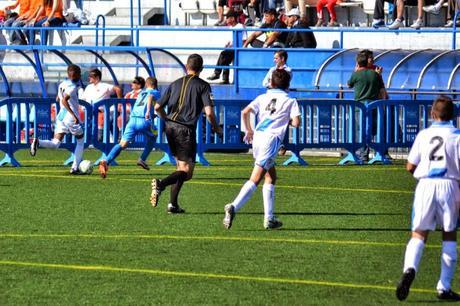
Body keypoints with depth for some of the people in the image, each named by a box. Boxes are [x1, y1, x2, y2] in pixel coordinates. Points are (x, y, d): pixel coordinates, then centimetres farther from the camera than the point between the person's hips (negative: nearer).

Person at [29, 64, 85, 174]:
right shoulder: (73, 87, -12)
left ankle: (38, 142, -28)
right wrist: (74, 115, -29)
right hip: (71, 117, -7)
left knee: (55, 144, 1)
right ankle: (75, 168, 11)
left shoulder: (62, 85, 13)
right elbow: (64, 100, -26)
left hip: (61, 115, 7)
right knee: (80, 140, 15)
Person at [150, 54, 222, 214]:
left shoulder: (175, 84, 13)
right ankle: (161, 184, -29)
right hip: (186, 129, -6)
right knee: (186, 172, -3)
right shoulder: (203, 86, -1)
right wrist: (216, 128, 6)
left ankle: (173, 203, 10)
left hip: (170, 128, 6)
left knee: (180, 167, 19)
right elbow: (209, 112, -11)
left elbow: (157, 107, 13)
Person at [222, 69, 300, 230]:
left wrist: (248, 130, 18)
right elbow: (296, 122, -4)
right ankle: (234, 207, -28)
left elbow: (245, 112, 4)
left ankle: (269, 218, 14)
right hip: (271, 138, -5)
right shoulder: (290, 101, 7)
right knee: (255, 179, -10)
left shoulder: (263, 98, 16)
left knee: (271, 177, 17)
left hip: (257, 138, 5)